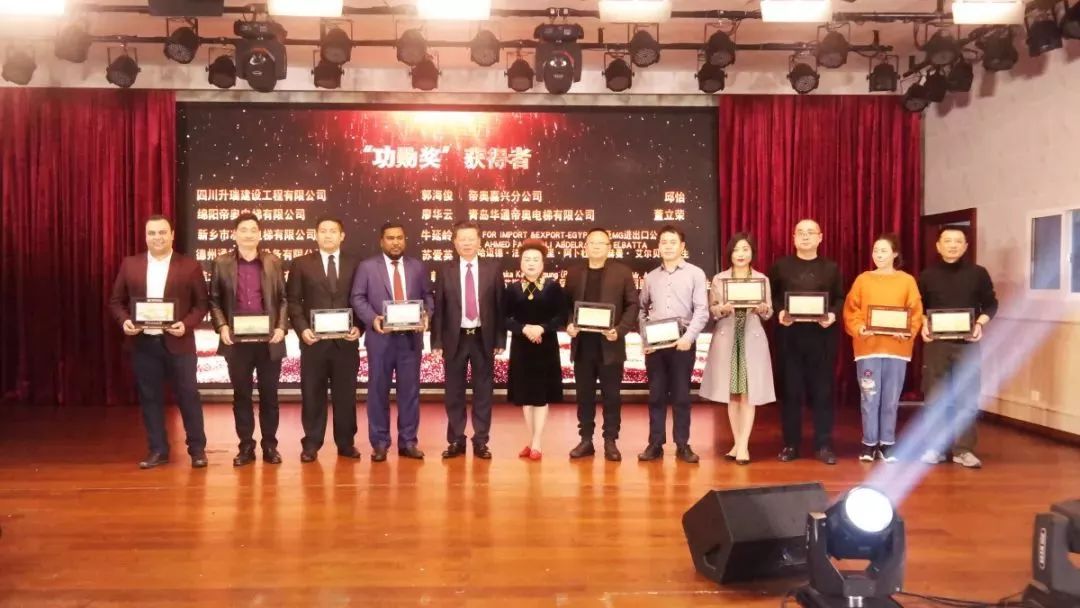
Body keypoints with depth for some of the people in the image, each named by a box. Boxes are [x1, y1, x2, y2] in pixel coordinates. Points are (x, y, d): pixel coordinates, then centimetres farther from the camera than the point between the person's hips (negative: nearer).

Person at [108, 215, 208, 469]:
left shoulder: (190, 266, 0)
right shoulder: (130, 264, 7)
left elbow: (201, 303, 0)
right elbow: (116, 301, 11)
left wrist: (186, 324, -16)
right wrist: (124, 321, -8)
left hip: (178, 342, -3)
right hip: (143, 343, 3)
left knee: (188, 395, 2)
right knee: (149, 397, 8)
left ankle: (197, 448, 14)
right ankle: (158, 450, 18)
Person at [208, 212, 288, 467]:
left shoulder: (274, 262, 6)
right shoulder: (221, 263, 5)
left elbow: (283, 299, 6)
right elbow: (214, 300, 6)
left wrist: (282, 327, -7)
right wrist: (222, 326, -8)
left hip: (269, 339, 0)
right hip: (237, 340, 0)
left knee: (269, 394, 6)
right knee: (241, 395, 6)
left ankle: (270, 446, 17)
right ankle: (246, 446, 16)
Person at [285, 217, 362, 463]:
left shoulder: (354, 264, 8)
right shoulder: (301, 264, 6)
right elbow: (293, 301, 3)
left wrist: (359, 327, -8)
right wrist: (302, 329, -11)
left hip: (346, 340, 1)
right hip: (314, 340, -1)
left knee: (345, 394, 6)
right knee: (312, 394, 4)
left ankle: (346, 443, 17)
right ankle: (311, 444, 14)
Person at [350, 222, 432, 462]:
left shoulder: (418, 266, 11)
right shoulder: (367, 266, 4)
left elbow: (427, 296, 10)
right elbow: (358, 298, -1)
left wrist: (426, 314, -10)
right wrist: (372, 318, -16)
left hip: (411, 337, 2)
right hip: (381, 338, -2)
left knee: (410, 390, 5)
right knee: (378, 390, 3)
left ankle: (408, 442, 14)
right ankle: (380, 443, 12)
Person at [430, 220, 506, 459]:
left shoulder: (493, 268, 2)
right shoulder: (445, 271, 2)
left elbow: (500, 305, 2)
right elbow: (438, 308, 2)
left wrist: (500, 339, -3)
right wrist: (437, 341, -4)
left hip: (483, 338, 0)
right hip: (455, 338, 0)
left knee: (483, 391, 6)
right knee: (454, 392, 6)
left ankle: (481, 441, 14)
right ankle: (456, 440, 16)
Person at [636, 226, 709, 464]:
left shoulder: (696, 274, 2)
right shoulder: (651, 276, 12)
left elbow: (701, 310, -5)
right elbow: (642, 309, 14)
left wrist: (689, 336, -17)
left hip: (683, 342, -2)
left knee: (681, 394, 3)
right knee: (656, 394, 6)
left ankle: (682, 445, 11)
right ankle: (655, 444, 12)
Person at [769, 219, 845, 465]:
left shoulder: (831, 268, 10)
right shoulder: (781, 266, 7)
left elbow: (840, 299, 8)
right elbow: (771, 297, 5)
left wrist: (833, 315, -12)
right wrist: (779, 313, -14)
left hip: (822, 335, 1)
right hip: (790, 335, -1)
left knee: (822, 390, 3)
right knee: (791, 390, 3)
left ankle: (823, 445, 12)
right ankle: (790, 444, 12)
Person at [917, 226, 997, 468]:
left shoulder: (978, 273, 4)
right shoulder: (927, 275, 6)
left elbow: (991, 304, 6)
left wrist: (980, 323, -11)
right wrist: (922, 325, -8)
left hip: (967, 343, -1)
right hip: (935, 342, 1)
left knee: (967, 398, 0)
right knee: (935, 397, 4)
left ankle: (963, 449, 7)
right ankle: (935, 447, 12)